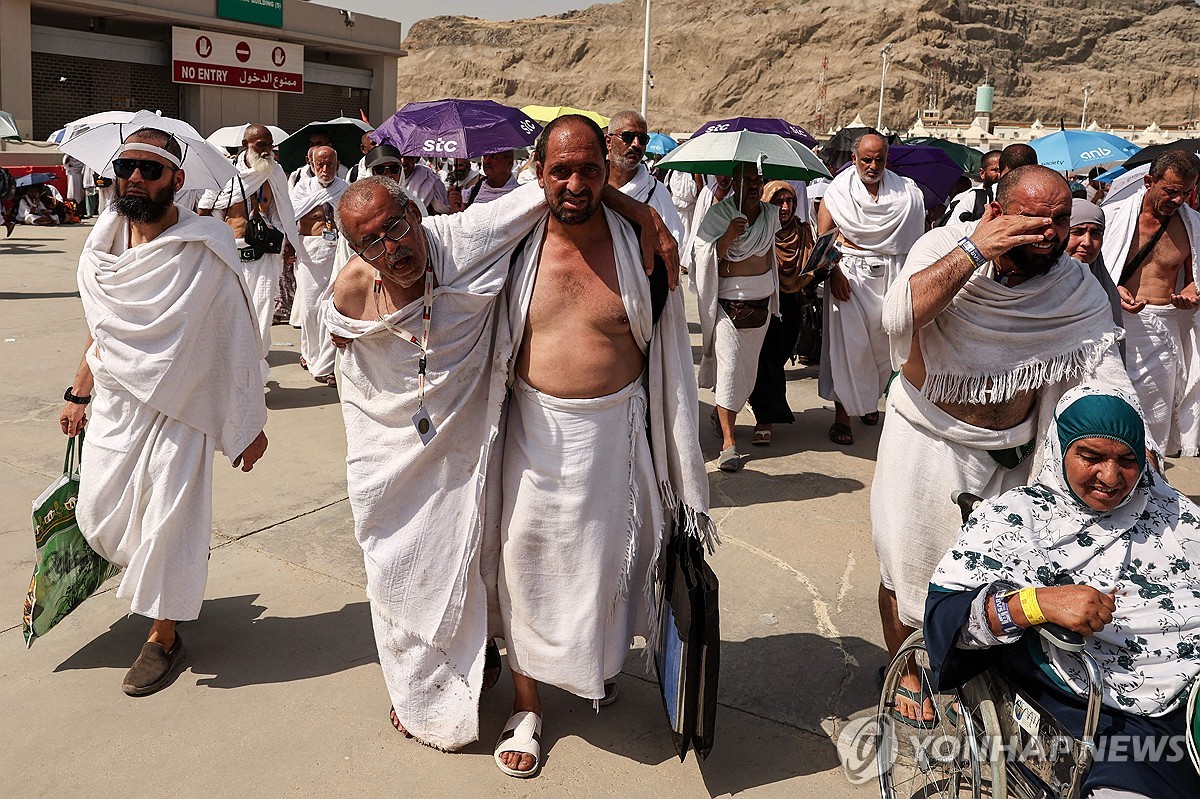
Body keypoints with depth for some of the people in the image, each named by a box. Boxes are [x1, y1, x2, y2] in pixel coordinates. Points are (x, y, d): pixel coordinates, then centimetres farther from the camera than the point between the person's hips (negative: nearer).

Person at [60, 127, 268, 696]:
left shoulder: (206, 252, -15)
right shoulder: (103, 248, 2)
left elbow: (237, 340, -12)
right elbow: (99, 329, 16)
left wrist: (249, 425, -10)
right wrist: (78, 394, 18)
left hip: (178, 412, -5)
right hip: (113, 405, 5)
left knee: (167, 521, 1)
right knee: (97, 514, 9)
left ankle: (163, 637, 22)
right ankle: (157, 577, 40)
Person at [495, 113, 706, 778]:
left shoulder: (642, 248, -5)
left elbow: (664, 352, 1)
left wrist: (674, 450, 2)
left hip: (615, 431, 0)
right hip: (535, 431, 1)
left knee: (604, 559, 14)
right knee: (527, 562, 6)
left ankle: (601, 663, 46)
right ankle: (526, 707, 26)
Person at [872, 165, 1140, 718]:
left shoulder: (1078, 289, -6)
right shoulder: (944, 246, -16)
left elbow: (1104, 367, -12)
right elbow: (898, 318, -32)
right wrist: (974, 251, -33)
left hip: (1010, 455, 3)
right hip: (927, 443, -3)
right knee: (910, 566, 9)